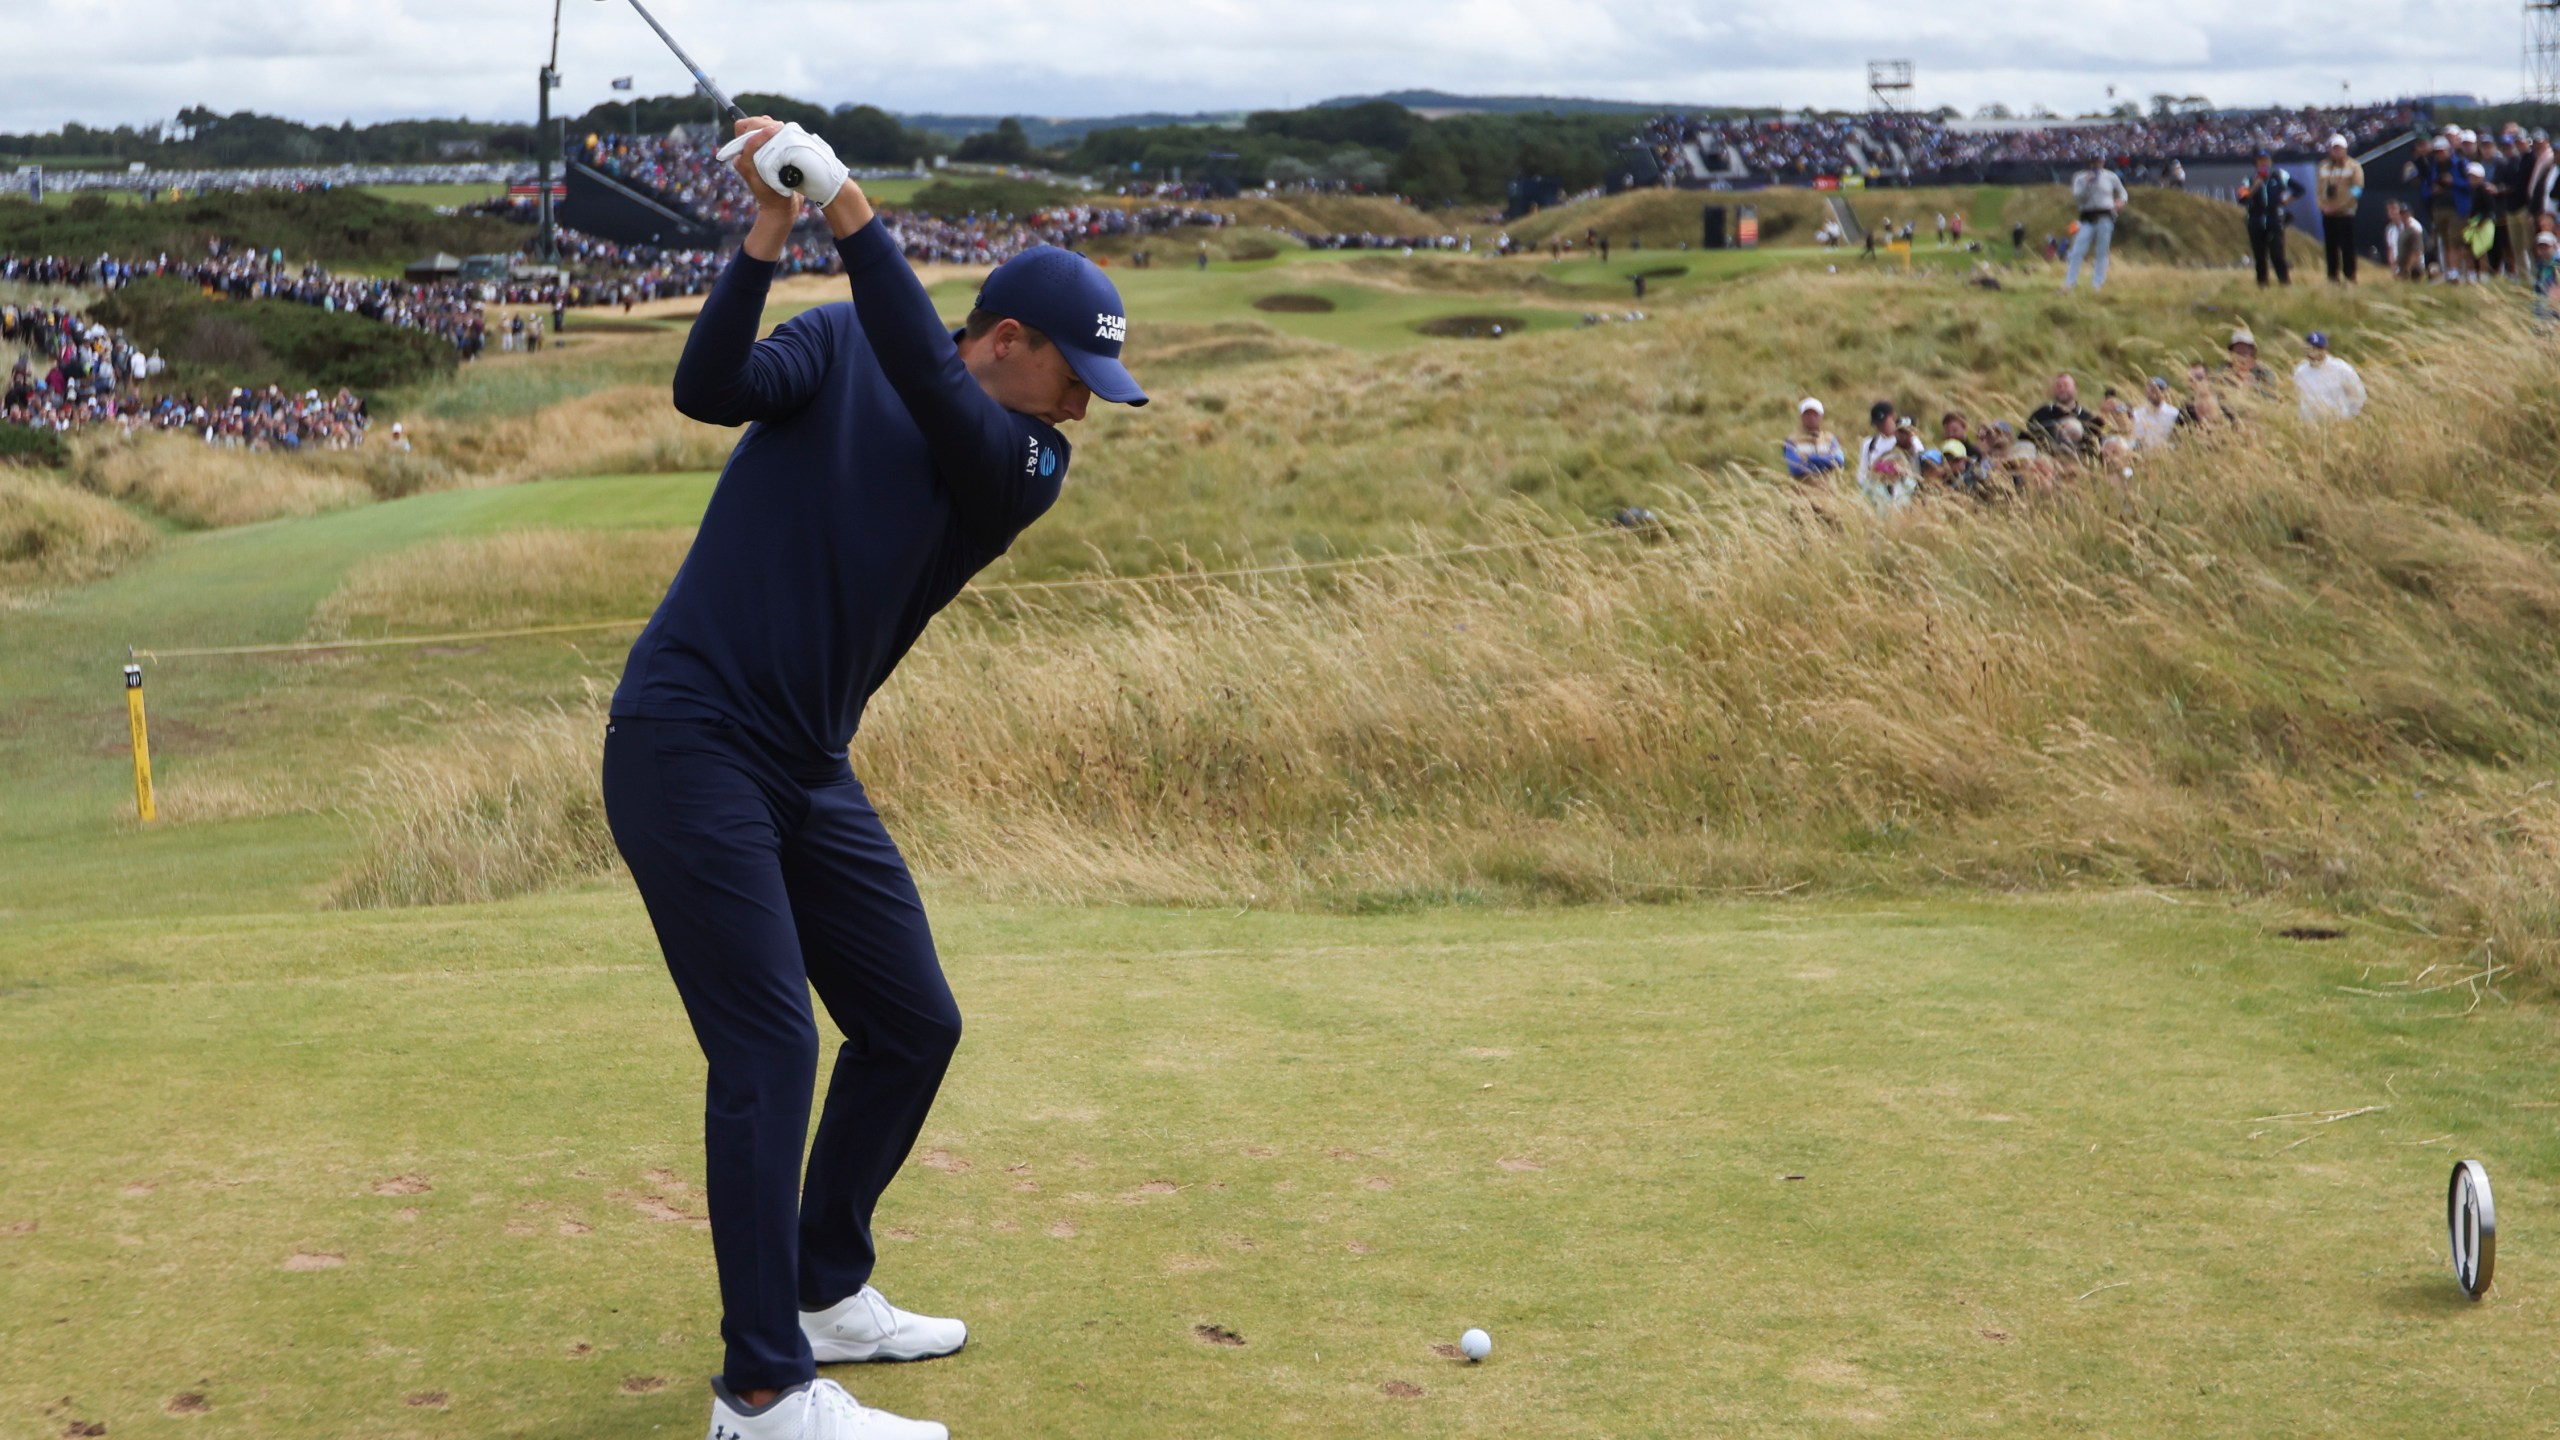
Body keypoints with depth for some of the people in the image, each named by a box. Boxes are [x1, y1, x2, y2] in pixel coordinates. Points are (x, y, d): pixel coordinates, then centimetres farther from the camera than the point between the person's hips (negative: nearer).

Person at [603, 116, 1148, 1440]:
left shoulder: (1029, 467, 2)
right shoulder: (839, 346, -2)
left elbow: (935, 401, -18)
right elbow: (710, 390, -18)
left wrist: (851, 214, -26)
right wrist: (766, 238, -28)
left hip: (810, 772, 6)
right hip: (687, 745, -6)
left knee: (913, 1026, 11)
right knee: (769, 1049, -12)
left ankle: (825, 1292, 29)